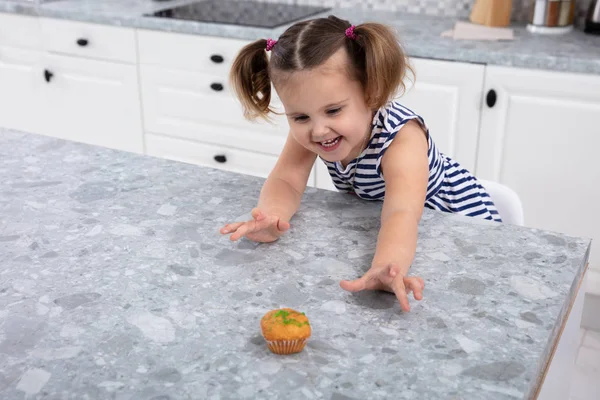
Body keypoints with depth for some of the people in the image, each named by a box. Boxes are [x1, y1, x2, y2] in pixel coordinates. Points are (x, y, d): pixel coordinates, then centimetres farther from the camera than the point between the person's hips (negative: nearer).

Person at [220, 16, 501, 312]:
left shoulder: (402, 138, -36)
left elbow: (402, 215, -49)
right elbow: (286, 182, -23)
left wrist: (385, 270, -68)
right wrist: (271, 216, -46)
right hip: (373, 225, 5)